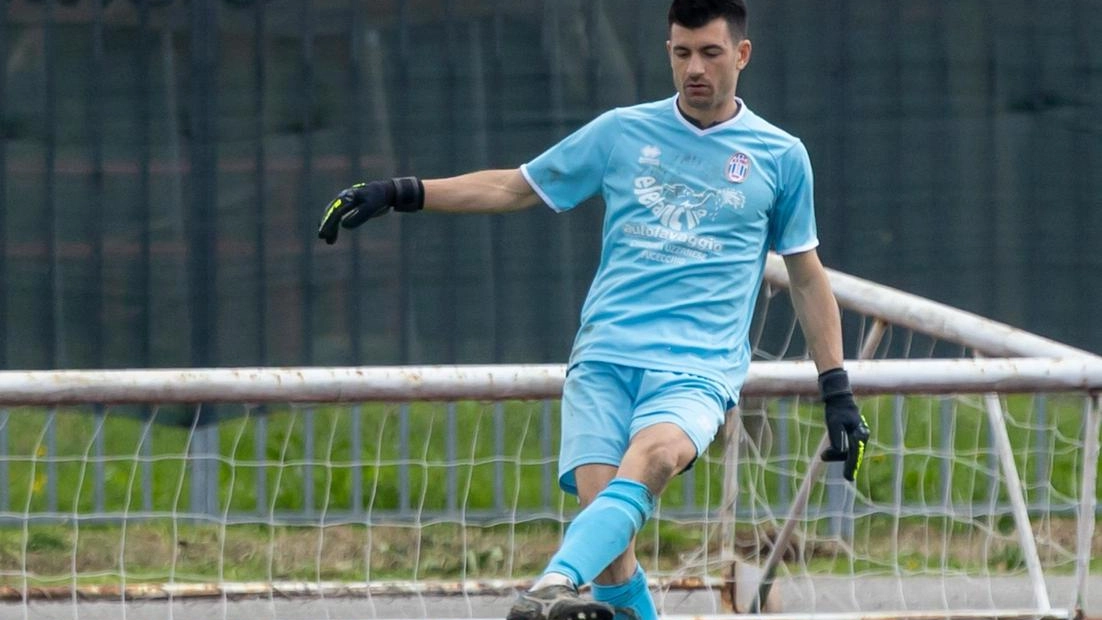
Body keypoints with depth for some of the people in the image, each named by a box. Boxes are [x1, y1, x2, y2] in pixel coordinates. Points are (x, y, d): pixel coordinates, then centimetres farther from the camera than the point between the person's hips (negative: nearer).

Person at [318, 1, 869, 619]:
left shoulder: (781, 157, 10)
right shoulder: (620, 133, 12)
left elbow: (807, 275, 19)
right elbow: (515, 187, 21)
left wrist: (839, 392, 15)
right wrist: (401, 193, 13)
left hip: (700, 368, -2)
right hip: (604, 358, 2)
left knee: (653, 453, -36)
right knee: (609, 542, -17)